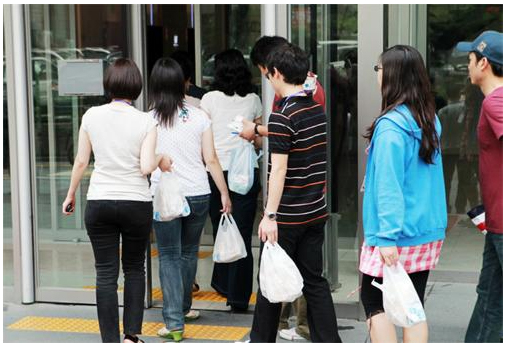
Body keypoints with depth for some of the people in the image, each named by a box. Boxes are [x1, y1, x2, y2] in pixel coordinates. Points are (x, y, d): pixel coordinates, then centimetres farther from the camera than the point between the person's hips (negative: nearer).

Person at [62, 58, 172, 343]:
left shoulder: (92, 116, -1)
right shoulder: (146, 121, -6)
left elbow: (81, 162, 4)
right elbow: (146, 167, -12)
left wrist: (71, 194, 16)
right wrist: (161, 161, 9)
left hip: (99, 202, 1)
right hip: (136, 202, -1)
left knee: (106, 274, 5)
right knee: (135, 268, 16)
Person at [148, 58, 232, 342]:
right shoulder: (199, 116, -1)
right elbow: (211, 159, 0)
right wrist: (224, 193, 8)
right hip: (198, 194, 2)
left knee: (169, 257, 4)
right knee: (189, 252, 19)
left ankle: (175, 322, -1)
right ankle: (183, 308, 36)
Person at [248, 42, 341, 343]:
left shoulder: (283, 116, -17)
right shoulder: (318, 109, 6)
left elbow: (279, 169, -22)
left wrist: (270, 216, -22)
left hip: (287, 216, -7)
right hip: (316, 212, 7)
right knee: (314, 279, 11)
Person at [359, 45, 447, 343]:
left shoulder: (391, 125, -17)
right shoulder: (430, 119, 8)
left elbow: (389, 186, -20)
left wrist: (388, 237, -20)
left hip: (395, 239, -7)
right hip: (429, 230, 7)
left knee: (374, 302, 6)